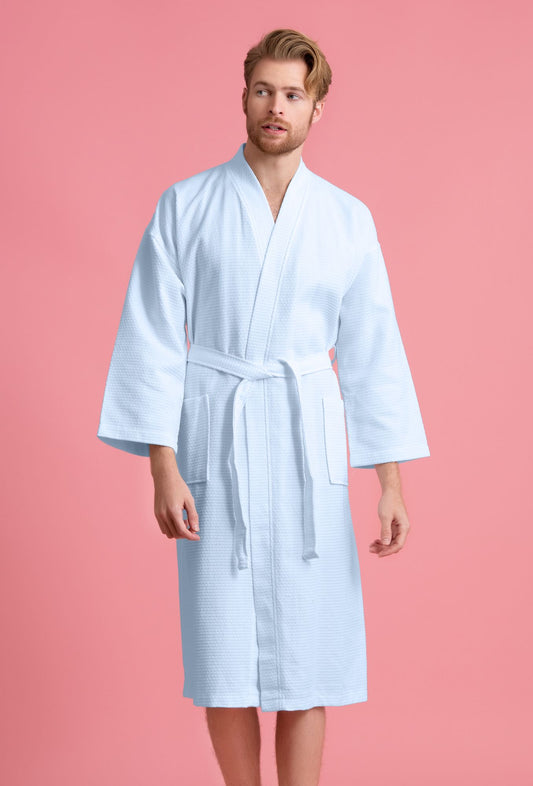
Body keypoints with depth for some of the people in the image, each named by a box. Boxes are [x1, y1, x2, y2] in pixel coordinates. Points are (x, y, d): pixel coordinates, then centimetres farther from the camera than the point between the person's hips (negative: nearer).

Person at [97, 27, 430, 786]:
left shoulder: (347, 220, 4)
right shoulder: (186, 206, 0)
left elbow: (373, 355, 5)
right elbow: (153, 341, -2)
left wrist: (392, 483, 1)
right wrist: (162, 469, -9)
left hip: (307, 445, 1)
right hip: (215, 441, -1)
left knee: (306, 646, 2)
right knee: (223, 650, 3)